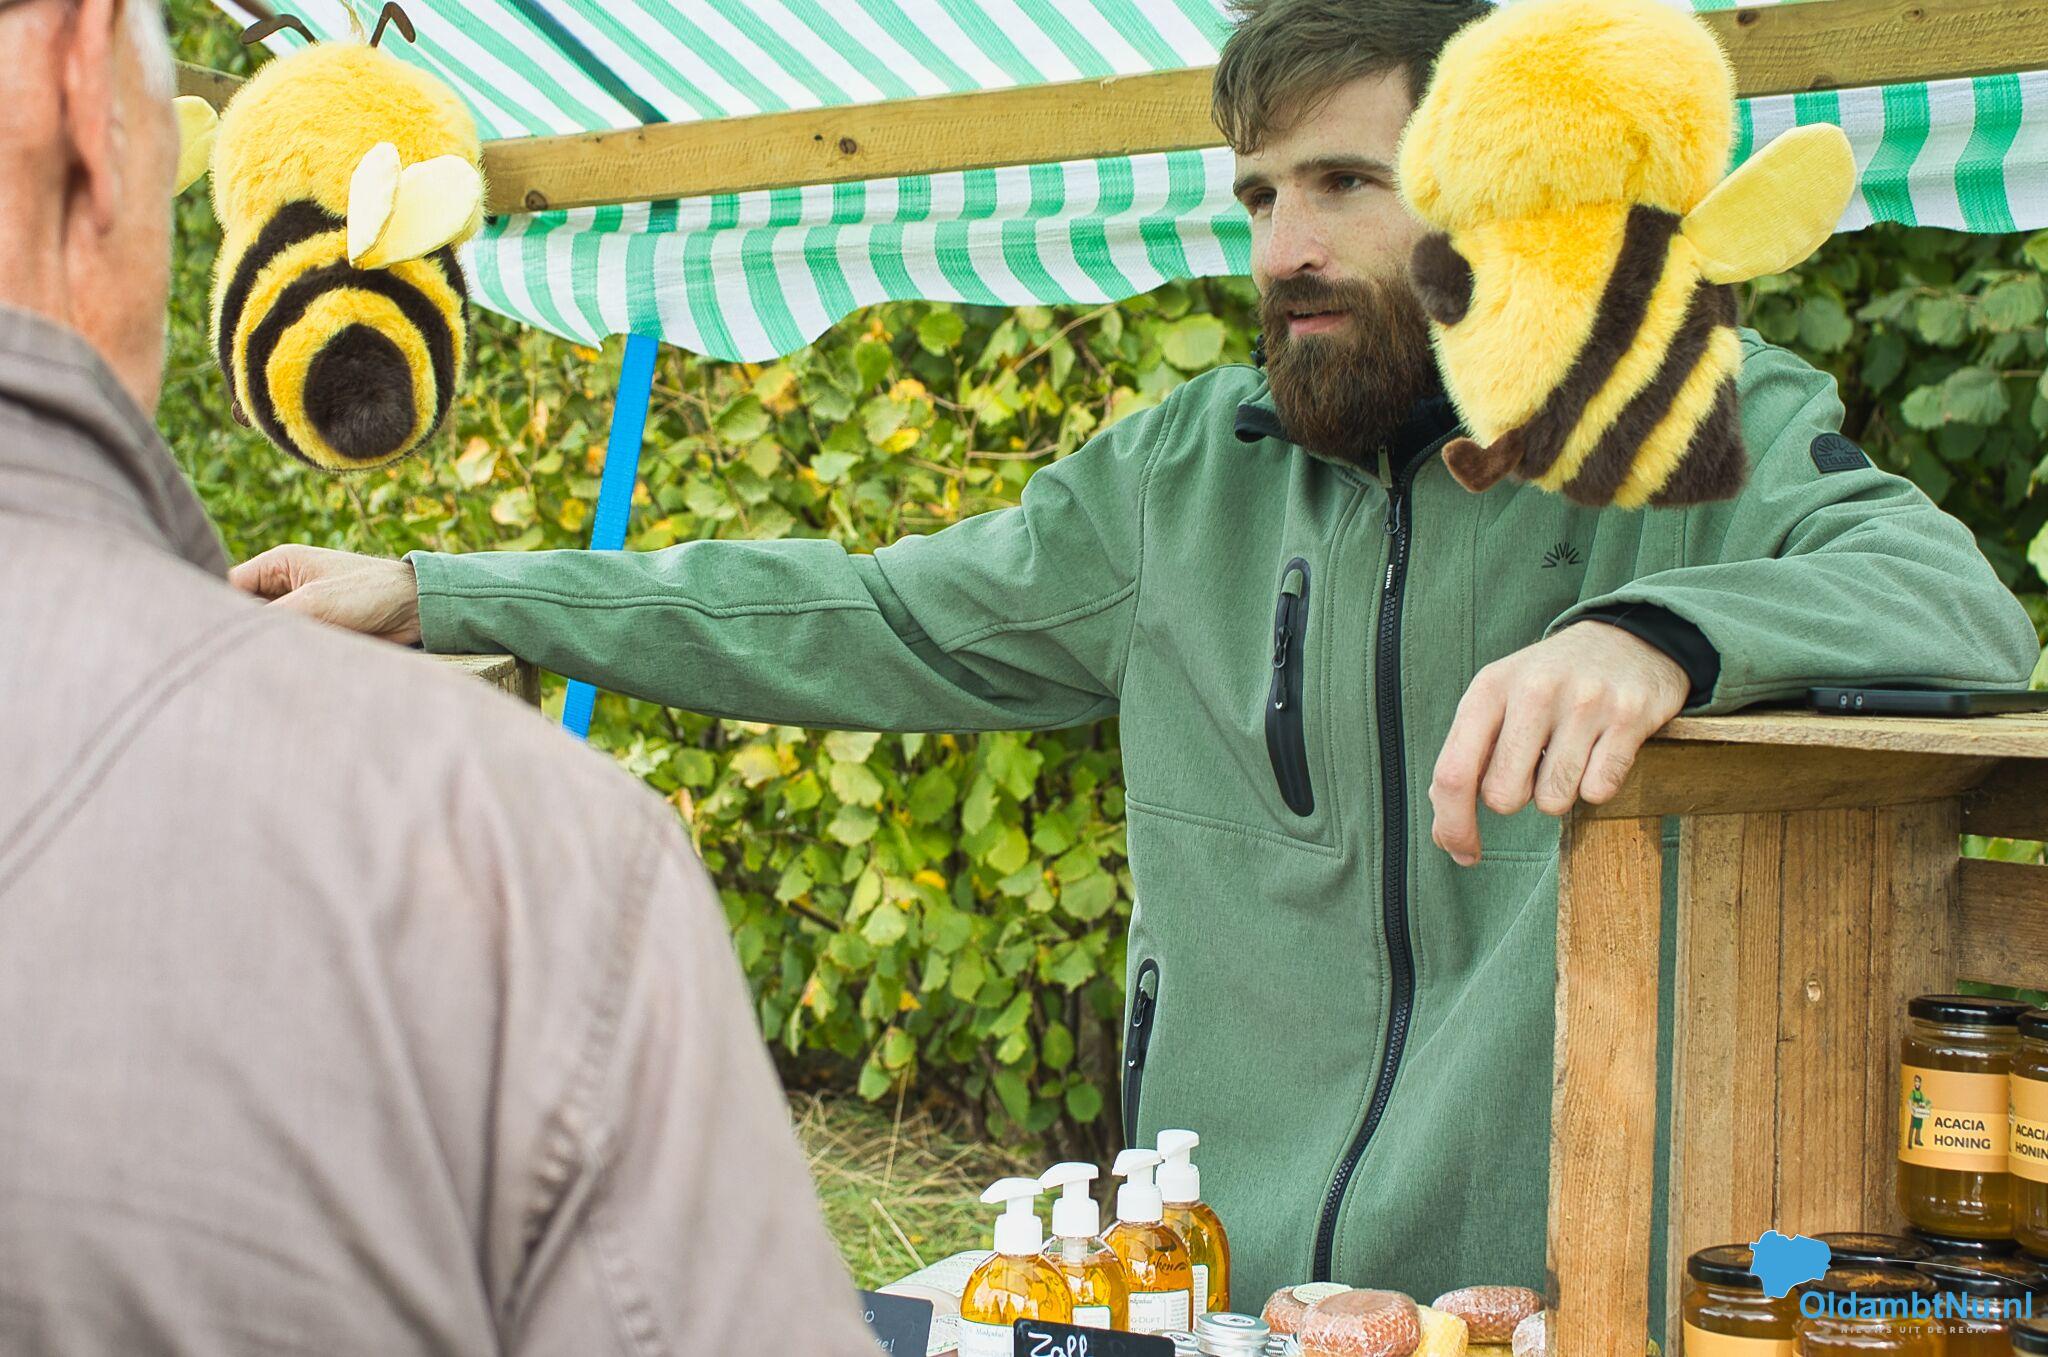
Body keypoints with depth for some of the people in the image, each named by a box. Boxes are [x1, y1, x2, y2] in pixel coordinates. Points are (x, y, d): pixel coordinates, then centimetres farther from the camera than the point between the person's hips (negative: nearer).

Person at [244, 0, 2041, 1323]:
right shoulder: (1181, 479, 9)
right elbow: (867, 623, 14)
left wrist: (1658, 631, -39)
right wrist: (436, 594, 12)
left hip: (1564, 1284, -3)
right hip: (1213, 1280, 4)